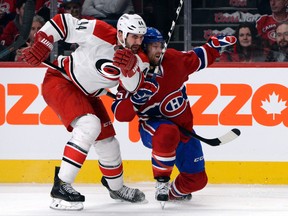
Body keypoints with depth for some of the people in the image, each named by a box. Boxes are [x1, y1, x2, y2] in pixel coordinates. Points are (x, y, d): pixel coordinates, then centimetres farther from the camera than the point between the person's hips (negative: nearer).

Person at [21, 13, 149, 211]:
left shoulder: (137, 57, -9)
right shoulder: (99, 33, -26)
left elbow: (133, 86, -25)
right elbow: (63, 22, -19)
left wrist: (130, 66, -43)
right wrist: (41, 44, -22)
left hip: (87, 94, 7)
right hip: (60, 81, -7)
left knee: (106, 139, 12)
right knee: (89, 126, -28)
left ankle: (116, 187, 40)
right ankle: (61, 186, -26)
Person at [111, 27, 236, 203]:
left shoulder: (173, 59, -5)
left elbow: (196, 59, 15)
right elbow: (120, 114, -23)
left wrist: (215, 45, 8)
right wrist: (136, 98, -38)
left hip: (184, 129, 6)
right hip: (152, 128, -5)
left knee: (197, 180, 5)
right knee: (168, 133, -44)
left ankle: (174, 192, 40)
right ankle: (161, 182, -25)